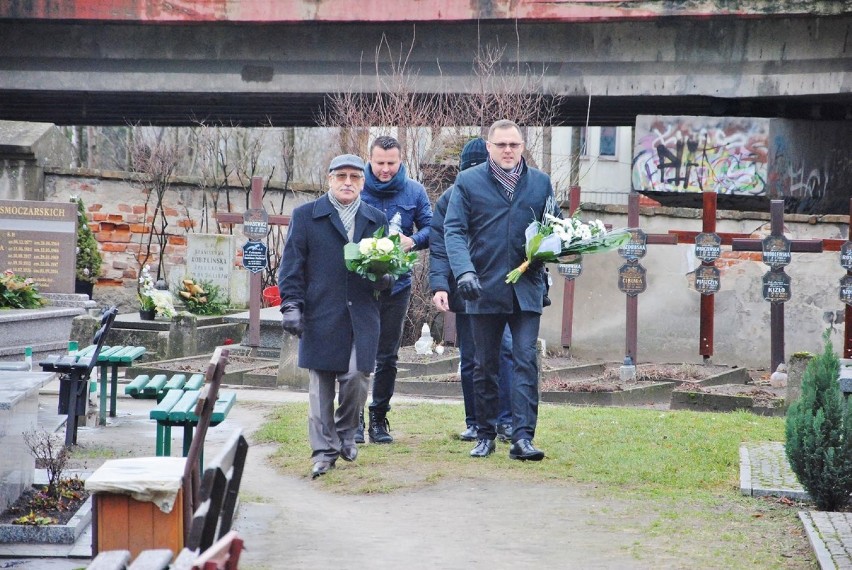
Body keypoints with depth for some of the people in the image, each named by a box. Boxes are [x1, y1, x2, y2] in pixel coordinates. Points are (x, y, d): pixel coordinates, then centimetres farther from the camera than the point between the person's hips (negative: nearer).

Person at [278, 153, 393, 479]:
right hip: (320, 315, -2)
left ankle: (345, 435, 21)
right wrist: (291, 305, -6)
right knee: (320, 384, 0)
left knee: (357, 377, -4)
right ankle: (324, 450, 7)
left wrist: (385, 278, -3)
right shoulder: (305, 217, 6)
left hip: (362, 315, 2)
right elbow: (292, 266, 3)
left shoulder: (376, 220, 14)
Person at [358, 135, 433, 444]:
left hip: (397, 283, 2)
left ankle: (379, 418, 19)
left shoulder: (414, 191, 3)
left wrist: (412, 240, -15)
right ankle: (354, 419, 7)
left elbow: (430, 229, 5)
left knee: (388, 357, 8)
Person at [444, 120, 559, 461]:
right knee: (485, 366, 9)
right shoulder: (468, 182, 1)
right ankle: (485, 436, 19)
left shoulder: (541, 182, 9)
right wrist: (464, 271, -21)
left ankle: (522, 437, -9)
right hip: (485, 289, -1)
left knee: (526, 362, -8)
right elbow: (454, 230, -6)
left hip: (526, 288, 1)